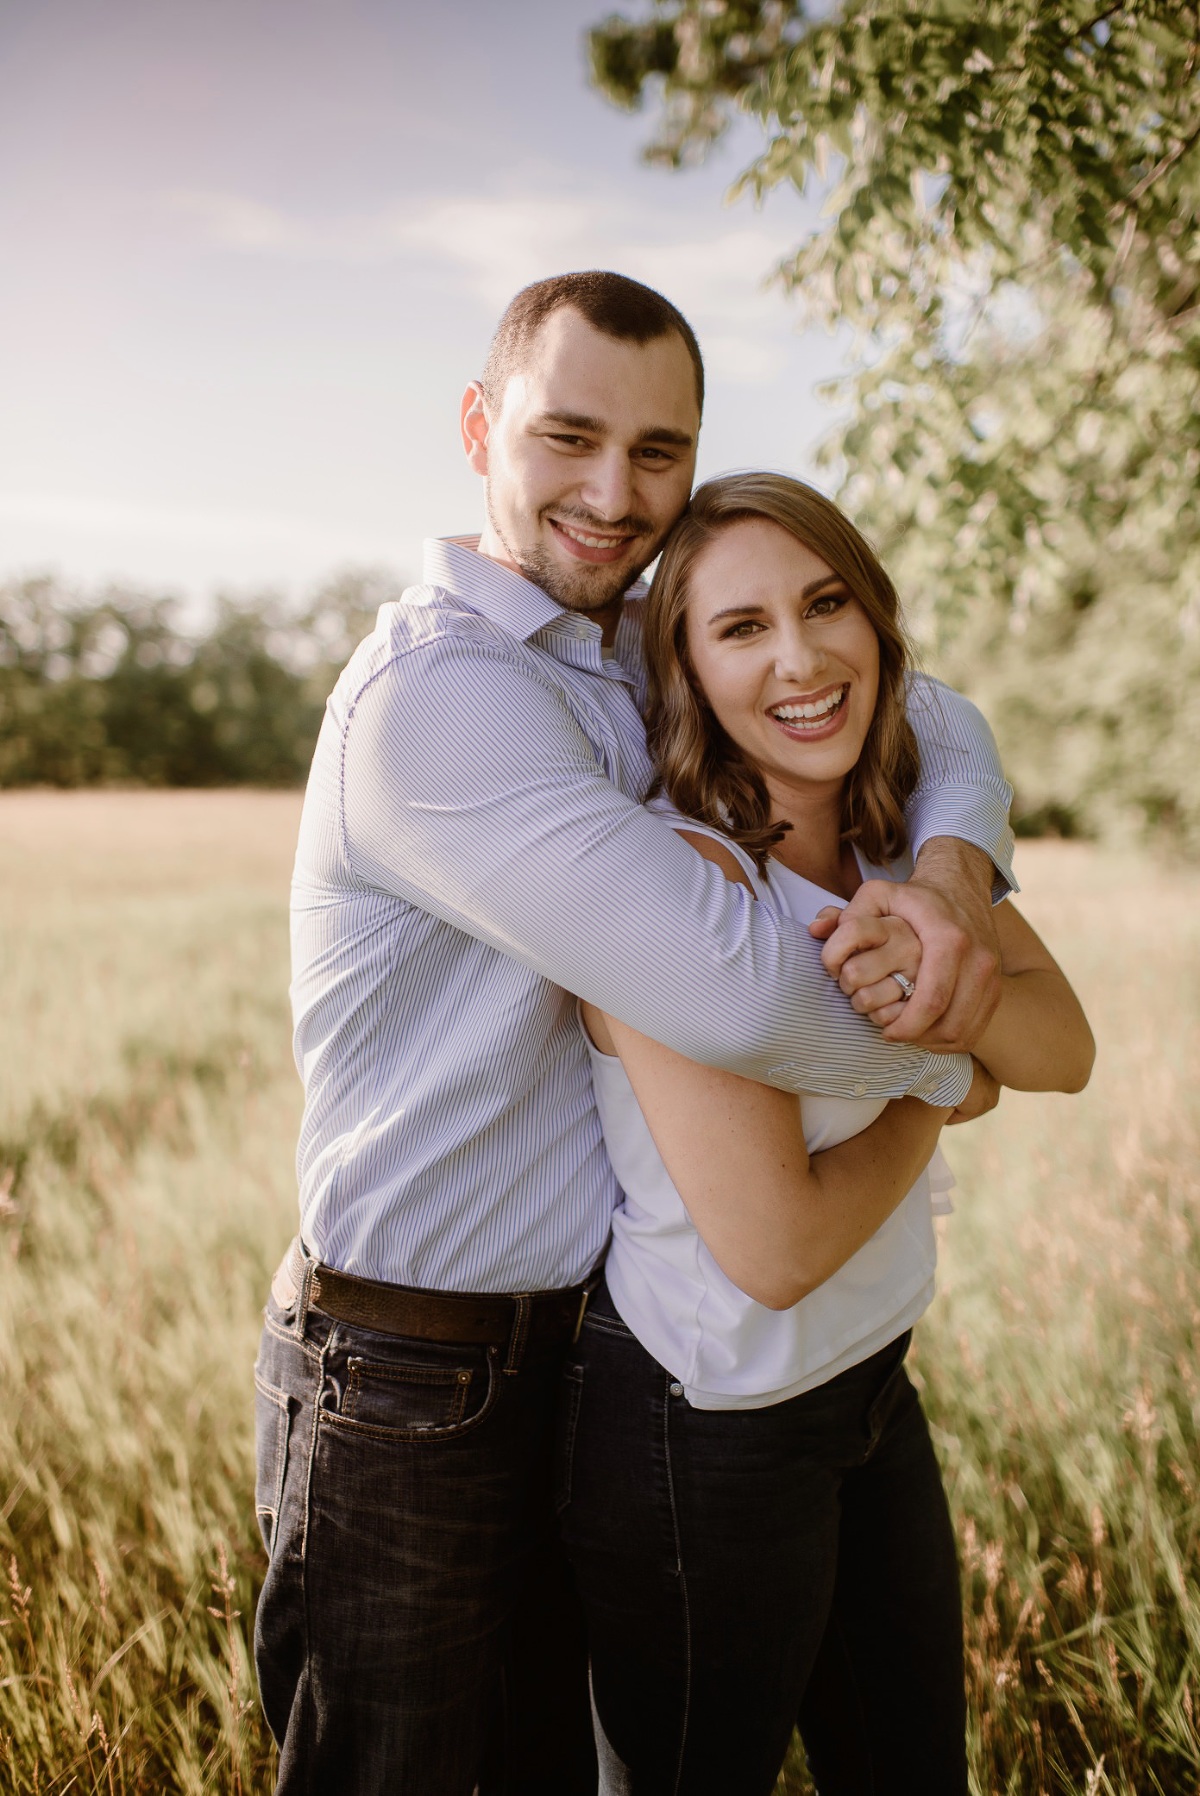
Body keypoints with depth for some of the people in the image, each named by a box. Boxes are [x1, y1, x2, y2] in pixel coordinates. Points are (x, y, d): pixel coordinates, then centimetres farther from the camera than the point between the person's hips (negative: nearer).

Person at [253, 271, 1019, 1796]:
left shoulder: (657, 659, 5)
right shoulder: (435, 687, -23)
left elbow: (929, 721, 9)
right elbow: (729, 990, -32)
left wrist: (956, 867, -14)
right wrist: (936, 1065, -12)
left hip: (578, 1332, 8)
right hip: (405, 1375, -8)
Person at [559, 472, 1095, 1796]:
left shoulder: (902, 837, 0)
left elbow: (1065, 1052, -6)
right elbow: (774, 1247, -28)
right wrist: (935, 1098, -12)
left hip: (871, 1387, 8)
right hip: (704, 1434, -7)